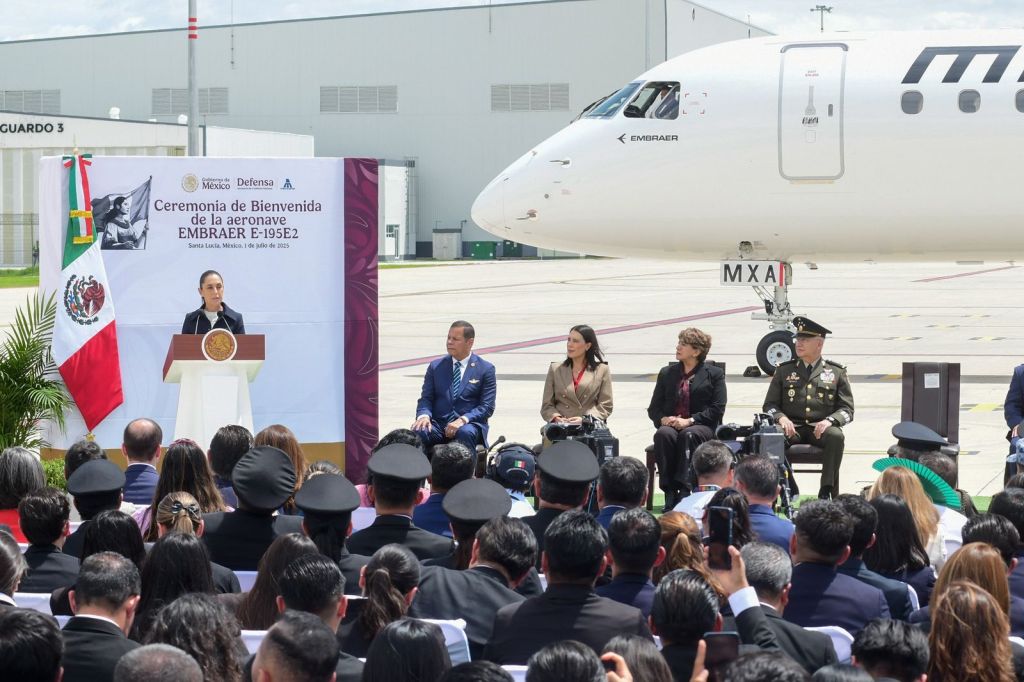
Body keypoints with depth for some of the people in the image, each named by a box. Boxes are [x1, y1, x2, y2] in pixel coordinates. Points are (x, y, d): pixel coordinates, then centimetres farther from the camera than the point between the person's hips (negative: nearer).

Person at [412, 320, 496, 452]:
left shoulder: (486, 369, 7)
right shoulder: (435, 366, 16)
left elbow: (487, 407, 0)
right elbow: (426, 398, 12)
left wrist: (463, 420, -17)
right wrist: (424, 416, -12)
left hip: (469, 424, -2)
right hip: (438, 424, 2)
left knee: (466, 433, -38)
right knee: (418, 432, -31)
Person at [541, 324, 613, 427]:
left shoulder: (601, 370, 11)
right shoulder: (555, 369, 17)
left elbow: (606, 406, 7)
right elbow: (546, 406, 14)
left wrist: (585, 419, -11)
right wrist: (556, 417, -9)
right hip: (560, 427, 2)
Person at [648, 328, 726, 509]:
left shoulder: (714, 374, 9)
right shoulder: (667, 373, 20)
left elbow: (717, 409, -2)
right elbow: (653, 408, 16)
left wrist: (690, 421, -15)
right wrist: (663, 419, -8)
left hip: (702, 427, -3)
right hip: (670, 425, 3)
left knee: (688, 434, -38)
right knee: (663, 434, -33)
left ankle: (684, 489, -42)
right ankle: (669, 492, -36)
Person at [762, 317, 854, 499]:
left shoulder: (836, 372, 12)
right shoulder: (784, 371, 16)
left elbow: (847, 409, 7)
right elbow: (769, 405, 13)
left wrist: (829, 420, -15)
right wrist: (781, 417, -10)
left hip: (821, 429, -1)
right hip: (792, 428, 1)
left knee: (836, 436, -36)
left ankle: (827, 490, -32)